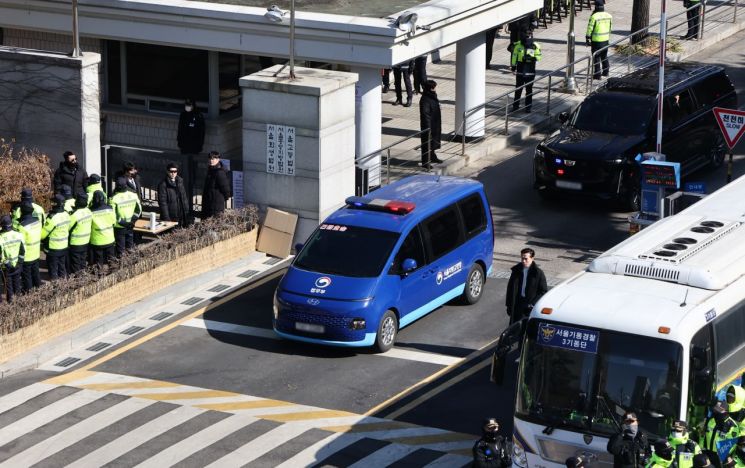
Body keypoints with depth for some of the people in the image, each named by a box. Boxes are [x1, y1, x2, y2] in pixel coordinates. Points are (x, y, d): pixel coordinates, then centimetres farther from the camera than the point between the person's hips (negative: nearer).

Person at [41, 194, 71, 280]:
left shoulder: (53, 218, -26)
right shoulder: (66, 215, -3)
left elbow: (43, 233, -17)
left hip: (53, 248, -7)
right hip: (64, 246, 7)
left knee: (53, 269, 6)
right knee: (62, 267, 20)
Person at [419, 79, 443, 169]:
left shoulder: (432, 97, 6)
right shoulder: (425, 100, -25)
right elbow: (425, 115, -25)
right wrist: (428, 128, -24)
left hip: (435, 126, 10)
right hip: (428, 126, -10)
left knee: (433, 142, 24)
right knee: (427, 144, 1)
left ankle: (432, 157, 41)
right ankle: (425, 162, 10)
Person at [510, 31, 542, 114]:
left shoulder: (535, 47, -4)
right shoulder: (518, 45, -2)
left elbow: (539, 57, 1)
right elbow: (514, 56, 5)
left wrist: (532, 58, -20)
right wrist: (513, 66, 3)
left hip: (530, 72, -1)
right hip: (520, 71, 1)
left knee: (529, 90, 5)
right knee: (518, 89, 8)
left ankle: (528, 107, 14)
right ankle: (515, 106, 17)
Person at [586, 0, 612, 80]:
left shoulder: (594, 16, -18)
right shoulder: (608, 16, 0)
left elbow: (590, 29, -14)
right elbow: (610, 28, 11)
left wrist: (587, 39, -5)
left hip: (596, 40, -6)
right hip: (606, 40, 6)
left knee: (596, 58, 3)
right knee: (604, 56, 21)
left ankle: (597, 74, 6)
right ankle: (606, 71, 30)